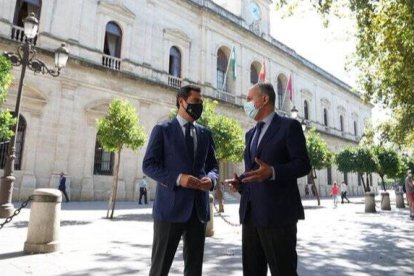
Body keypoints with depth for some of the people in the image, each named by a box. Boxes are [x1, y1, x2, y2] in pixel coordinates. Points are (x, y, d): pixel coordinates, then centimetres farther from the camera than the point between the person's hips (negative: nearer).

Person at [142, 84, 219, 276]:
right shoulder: (162, 129, 0)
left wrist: (211, 179, -7)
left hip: (198, 208, 4)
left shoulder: (205, 133, 13)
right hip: (170, 207, -4)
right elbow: (149, 165, -5)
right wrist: (178, 178, -19)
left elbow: (213, 165, 17)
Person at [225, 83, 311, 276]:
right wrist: (240, 182, 5)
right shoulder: (250, 134, 20)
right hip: (250, 213, 7)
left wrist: (272, 172, -25)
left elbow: (303, 164, -10)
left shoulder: (289, 126, -2)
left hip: (278, 212, -7)